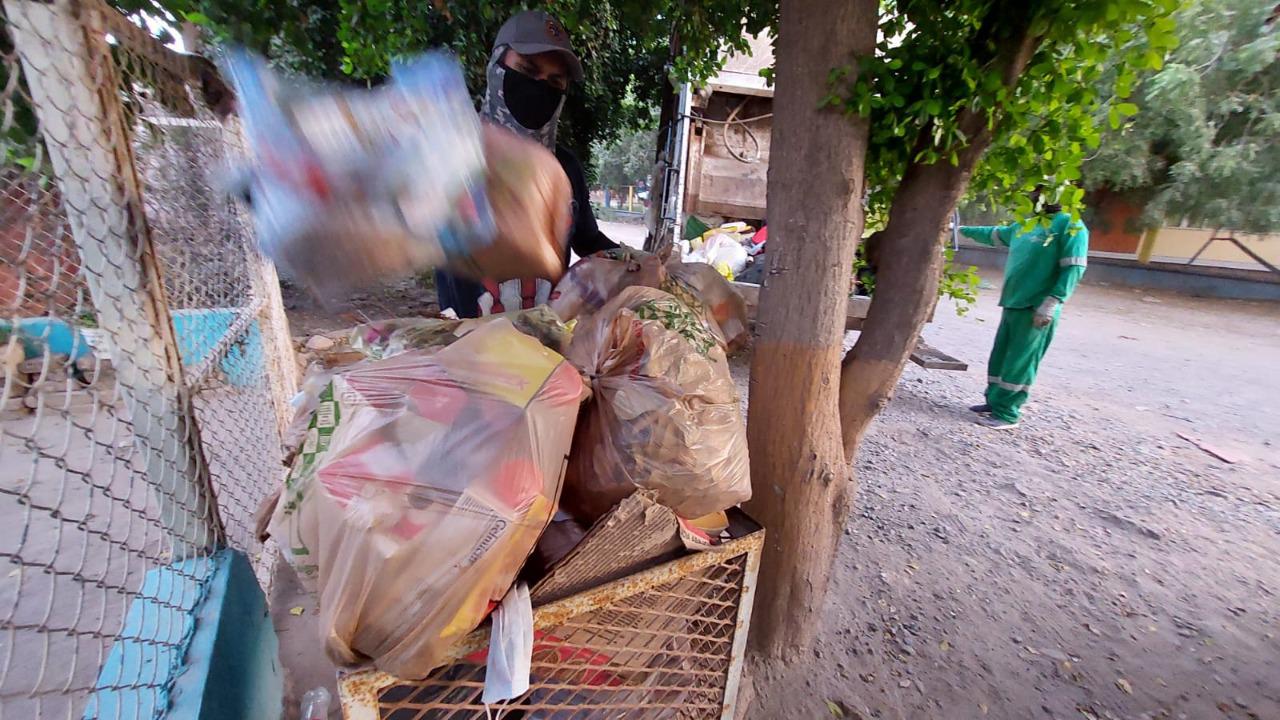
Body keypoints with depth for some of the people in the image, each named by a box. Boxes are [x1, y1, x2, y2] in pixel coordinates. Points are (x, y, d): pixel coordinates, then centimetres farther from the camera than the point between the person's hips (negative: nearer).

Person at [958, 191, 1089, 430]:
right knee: (1000, 357, 12)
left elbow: (1073, 269, -13)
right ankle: (994, 403, 23)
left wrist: (1051, 303, -21)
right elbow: (994, 234, 34)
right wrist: (964, 230, 40)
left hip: (1037, 309, -7)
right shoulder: (1025, 224, 16)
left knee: (1019, 363, -5)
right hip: (1012, 304, 7)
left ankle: (1006, 414, 2)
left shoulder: (1071, 226, -6)